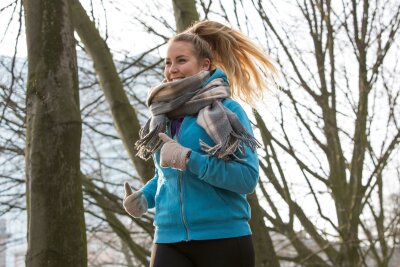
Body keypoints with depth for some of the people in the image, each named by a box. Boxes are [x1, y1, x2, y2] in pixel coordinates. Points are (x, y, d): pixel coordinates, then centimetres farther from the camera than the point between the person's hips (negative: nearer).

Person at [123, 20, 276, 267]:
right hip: (170, 241, 4)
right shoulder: (163, 116, 11)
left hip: (224, 240, -4)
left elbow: (248, 177, -14)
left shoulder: (226, 110, -5)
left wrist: (189, 159, -21)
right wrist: (144, 197, 4)